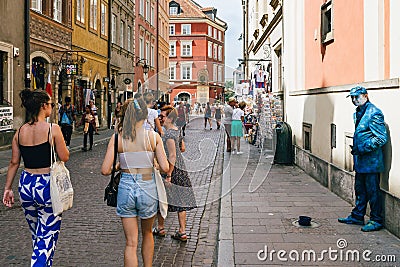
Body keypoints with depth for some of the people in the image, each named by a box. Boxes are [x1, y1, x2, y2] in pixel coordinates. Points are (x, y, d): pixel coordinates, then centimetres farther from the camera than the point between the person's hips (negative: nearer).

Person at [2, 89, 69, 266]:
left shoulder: (20, 132, 3)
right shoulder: (52, 129, -13)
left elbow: (14, 162, 6)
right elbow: (64, 157, -9)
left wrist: (8, 188, 14)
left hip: (26, 184, 6)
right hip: (47, 185, -6)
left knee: (36, 234, 21)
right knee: (47, 236, 3)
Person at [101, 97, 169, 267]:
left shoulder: (117, 137, -5)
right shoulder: (153, 136, -6)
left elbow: (105, 170, -9)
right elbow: (164, 167, -9)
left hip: (126, 188, 0)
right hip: (148, 187, 0)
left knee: (131, 242, 9)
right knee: (147, 233, 26)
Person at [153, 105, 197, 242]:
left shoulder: (169, 134, -18)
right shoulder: (176, 130, 9)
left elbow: (172, 156, -23)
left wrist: (168, 175, -22)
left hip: (170, 169, -9)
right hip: (180, 168, 9)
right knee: (181, 200, 8)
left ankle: (160, 228, 23)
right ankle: (182, 232, 12)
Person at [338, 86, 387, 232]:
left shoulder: (374, 113, -16)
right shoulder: (358, 113, 14)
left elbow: (382, 138, -18)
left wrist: (363, 149, -19)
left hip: (371, 161, -9)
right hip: (360, 160, 9)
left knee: (373, 191, 1)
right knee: (360, 189, 18)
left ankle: (376, 221, 13)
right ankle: (357, 216, 30)